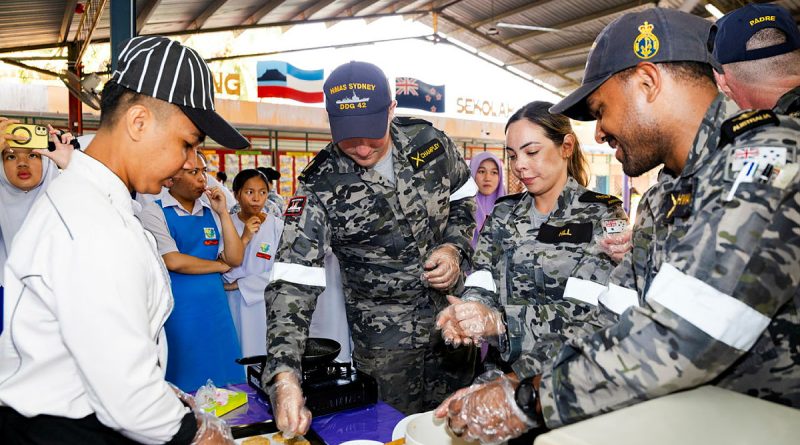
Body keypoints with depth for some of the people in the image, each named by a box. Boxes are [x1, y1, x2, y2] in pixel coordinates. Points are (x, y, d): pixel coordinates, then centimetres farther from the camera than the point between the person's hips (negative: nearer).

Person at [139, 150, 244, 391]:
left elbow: (235, 259, 2)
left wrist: (223, 212, -5)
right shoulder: (154, 212, -3)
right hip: (178, 311, -4)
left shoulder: (211, 212, 10)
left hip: (214, 308, 5)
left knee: (223, 383, 9)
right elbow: (173, 261, -14)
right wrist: (219, 265, -2)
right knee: (184, 388, 5)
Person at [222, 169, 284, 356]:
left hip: (264, 304, -1)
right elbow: (224, 271, -7)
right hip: (233, 306, 1)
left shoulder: (277, 227, -5)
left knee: (261, 353, 2)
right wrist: (244, 239, -17)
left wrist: (240, 284, -7)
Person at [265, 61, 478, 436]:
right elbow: (292, 281, -23)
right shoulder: (320, 188, -19)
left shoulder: (429, 142, -9)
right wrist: (284, 374, -35)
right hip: (386, 343, -3)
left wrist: (455, 247, -10)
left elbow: (464, 199, 9)